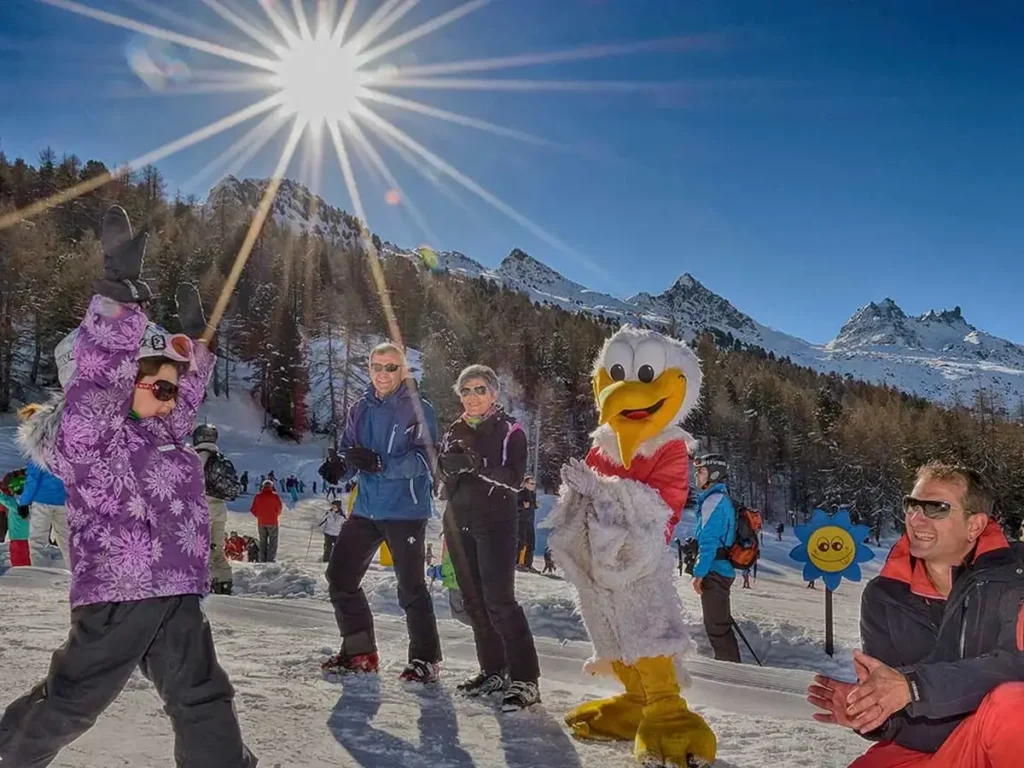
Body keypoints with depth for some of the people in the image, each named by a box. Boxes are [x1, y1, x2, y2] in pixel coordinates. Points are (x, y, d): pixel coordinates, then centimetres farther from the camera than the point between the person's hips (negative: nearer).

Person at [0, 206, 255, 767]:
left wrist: (194, 337, 35)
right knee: (68, 704, 9)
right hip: (117, 592, -7)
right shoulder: (89, 431, -8)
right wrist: (118, 294, -35)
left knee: (203, 703, 3)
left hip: (175, 594, 7)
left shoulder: (161, 435, 16)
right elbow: (96, 372, -25)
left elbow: (187, 398, 35)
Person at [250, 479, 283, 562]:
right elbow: (280, 508, -6)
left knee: (263, 542, 13)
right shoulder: (274, 495, -8)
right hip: (272, 522, -3)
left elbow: (253, 510, 1)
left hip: (261, 523, 3)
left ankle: (263, 560, 11)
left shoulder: (257, 496, 0)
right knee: (273, 542, 2)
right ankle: (271, 560, -7)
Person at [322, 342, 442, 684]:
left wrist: (381, 463, -29)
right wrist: (340, 466, -11)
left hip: (406, 511, -6)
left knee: (411, 587, -3)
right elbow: (349, 456, 13)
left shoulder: (419, 409, -6)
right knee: (339, 576, 7)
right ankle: (359, 651, 23)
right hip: (367, 509, 6)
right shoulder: (360, 410, 10)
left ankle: (425, 658, 13)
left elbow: (423, 460, -16)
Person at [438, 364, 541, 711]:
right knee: (474, 600, 9)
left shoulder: (510, 430, -3)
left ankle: (525, 680, -9)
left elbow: (514, 478, -13)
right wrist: (452, 460, -14)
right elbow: (443, 468, 7)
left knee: (499, 600, -12)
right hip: (460, 522, 6)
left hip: (496, 521, -6)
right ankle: (493, 671, 19)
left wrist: (478, 464, -27)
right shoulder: (455, 431, 14)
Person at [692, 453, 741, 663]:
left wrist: (699, 573, -19)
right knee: (720, 623, 18)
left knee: (717, 626, -4)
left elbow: (709, 542, -21)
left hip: (713, 572, -10)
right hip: (723, 569, 10)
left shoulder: (714, 500, -16)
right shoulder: (723, 499, 15)